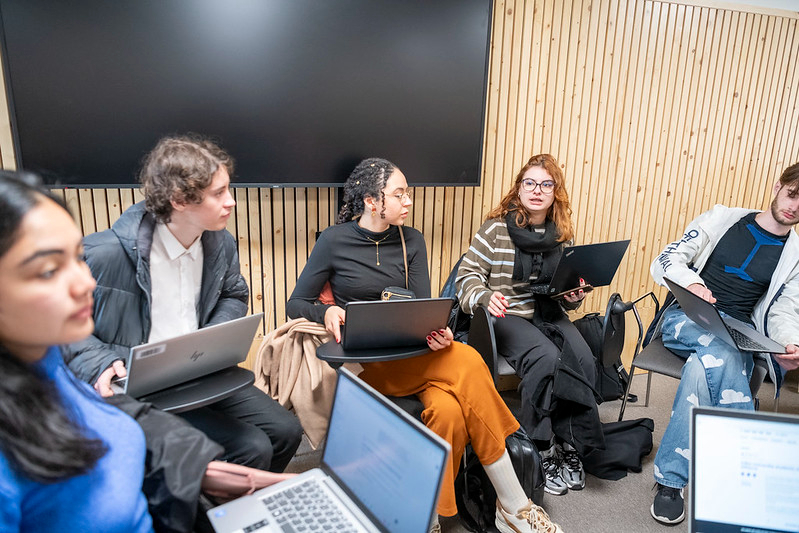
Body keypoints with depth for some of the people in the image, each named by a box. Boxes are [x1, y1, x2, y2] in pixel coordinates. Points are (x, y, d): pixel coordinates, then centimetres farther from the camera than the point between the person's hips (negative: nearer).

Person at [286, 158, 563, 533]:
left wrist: (438, 333, -23)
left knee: (449, 410, -29)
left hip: (409, 355, 4)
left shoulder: (411, 241, 9)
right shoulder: (334, 241, -2)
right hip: (364, 361, -4)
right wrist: (327, 312, -22)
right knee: (468, 363, -27)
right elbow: (295, 305, 1)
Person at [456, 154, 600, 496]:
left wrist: (574, 298, -3)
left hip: (549, 314, 5)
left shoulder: (562, 236, 10)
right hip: (507, 316, -4)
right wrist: (485, 296, -25)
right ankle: (541, 450, -12)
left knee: (583, 359, -23)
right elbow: (467, 275, -5)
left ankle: (569, 443, -6)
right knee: (546, 359, -30)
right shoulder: (496, 229, -4)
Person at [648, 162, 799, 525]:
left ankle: (670, 478, -30)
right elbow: (667, 260, 2)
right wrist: (691, 281, -21)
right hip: (684, 320, -1)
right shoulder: (723, 218, 9)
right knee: (720, 352, -37)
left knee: (703, 365, -36)